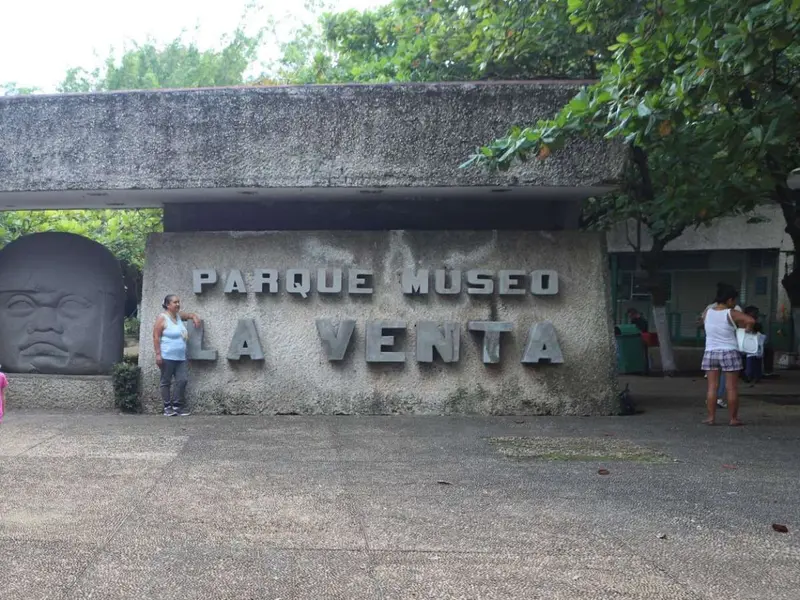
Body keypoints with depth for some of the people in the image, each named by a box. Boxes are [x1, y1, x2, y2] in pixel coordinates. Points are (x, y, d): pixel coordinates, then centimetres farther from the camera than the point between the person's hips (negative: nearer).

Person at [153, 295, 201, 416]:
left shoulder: (179, 316, 15)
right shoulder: (162, 318, -6)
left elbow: (190, 314, 35)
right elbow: (156, 337, -11)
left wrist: (195, 317, 10)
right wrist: (158, 354, -17)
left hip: (181, 357, 7)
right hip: (167, 357, -7)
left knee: (183, 380, 1)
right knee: (166, 382, 0)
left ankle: (177, 405, 10)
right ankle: (167, 407, 5)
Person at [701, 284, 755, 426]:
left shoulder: (707, 312, 3)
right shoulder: (731, 314, -11)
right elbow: (751, 320, -23)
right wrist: (747, 329, -4)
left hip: (710, 353, 4)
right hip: (729, 353, -4)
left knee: (712, 386, 6)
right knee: (732, 387, 4)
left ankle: (711, 417, 6)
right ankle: (733, 418, 8)